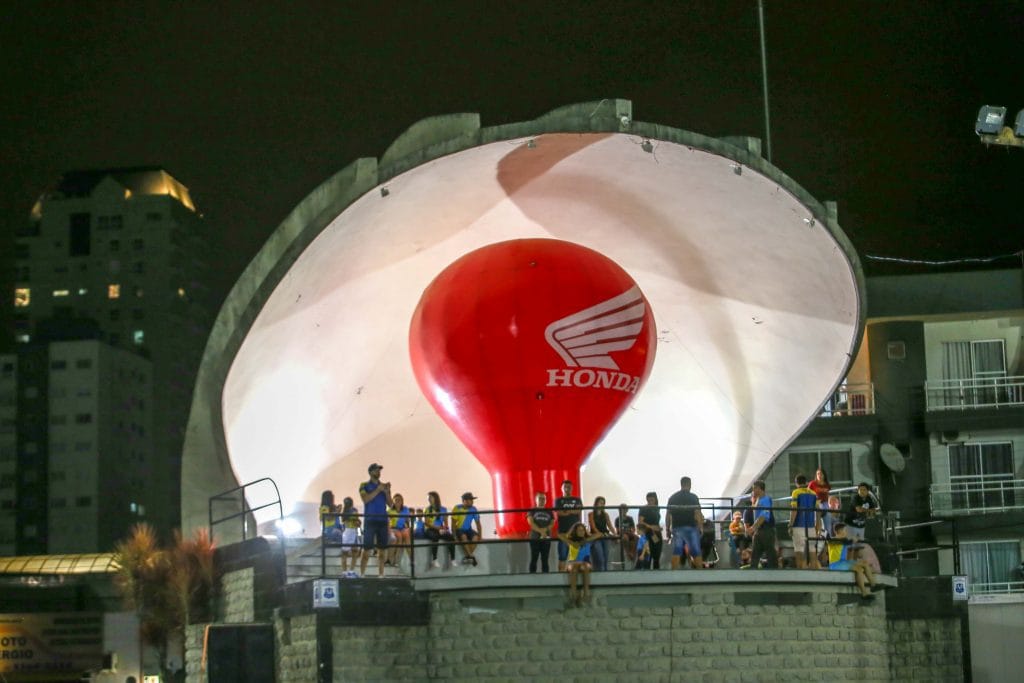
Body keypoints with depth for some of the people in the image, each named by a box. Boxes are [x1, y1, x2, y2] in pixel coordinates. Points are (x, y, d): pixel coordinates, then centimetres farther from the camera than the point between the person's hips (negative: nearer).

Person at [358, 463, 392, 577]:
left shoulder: (384, 486, 13)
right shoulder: (364, 485, 5)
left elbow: (390, 504, 8)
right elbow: (365, 499, -11)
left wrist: (387, 492, -7)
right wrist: (378, 490, -16)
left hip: (383, 520, 4)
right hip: (370, 520, -4)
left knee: (382, 549, 2)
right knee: (367, 549, -7)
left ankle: (381, 574, 5)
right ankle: (362, 574, -7)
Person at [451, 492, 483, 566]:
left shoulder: (473, 509, 2)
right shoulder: (457, 508, -8)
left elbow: (478, 523, 6)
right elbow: (453, 523, -8)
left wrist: (480, 534, -4)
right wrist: (454, 534, -20)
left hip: (468, 530, 3)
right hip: (459, 530, -3)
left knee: (475, 536, -29)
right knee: (463, 536, -37)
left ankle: (467, 557, -27)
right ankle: (471, 556, -37)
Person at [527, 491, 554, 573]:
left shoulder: (549, 512, 15)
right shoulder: (532, 511, 7)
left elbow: (552, 523, 6)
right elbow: (531, 522, -6)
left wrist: (545, 529, -13)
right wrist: (541, 531, -14)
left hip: (546, 538, 3)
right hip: (535, 538, -3)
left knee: (545, 559, 1)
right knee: (534, 559, -6)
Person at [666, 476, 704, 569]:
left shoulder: (672, 498, 6)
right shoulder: (693, 497, -5)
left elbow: (668, 515, 5)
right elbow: (698, 513, -11)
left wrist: (668, 530, 11)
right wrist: (701, 527, -4)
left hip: (677, 528, 3)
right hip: (691, 527, -3)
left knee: (676, 553, 2)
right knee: (696, 553, 4)